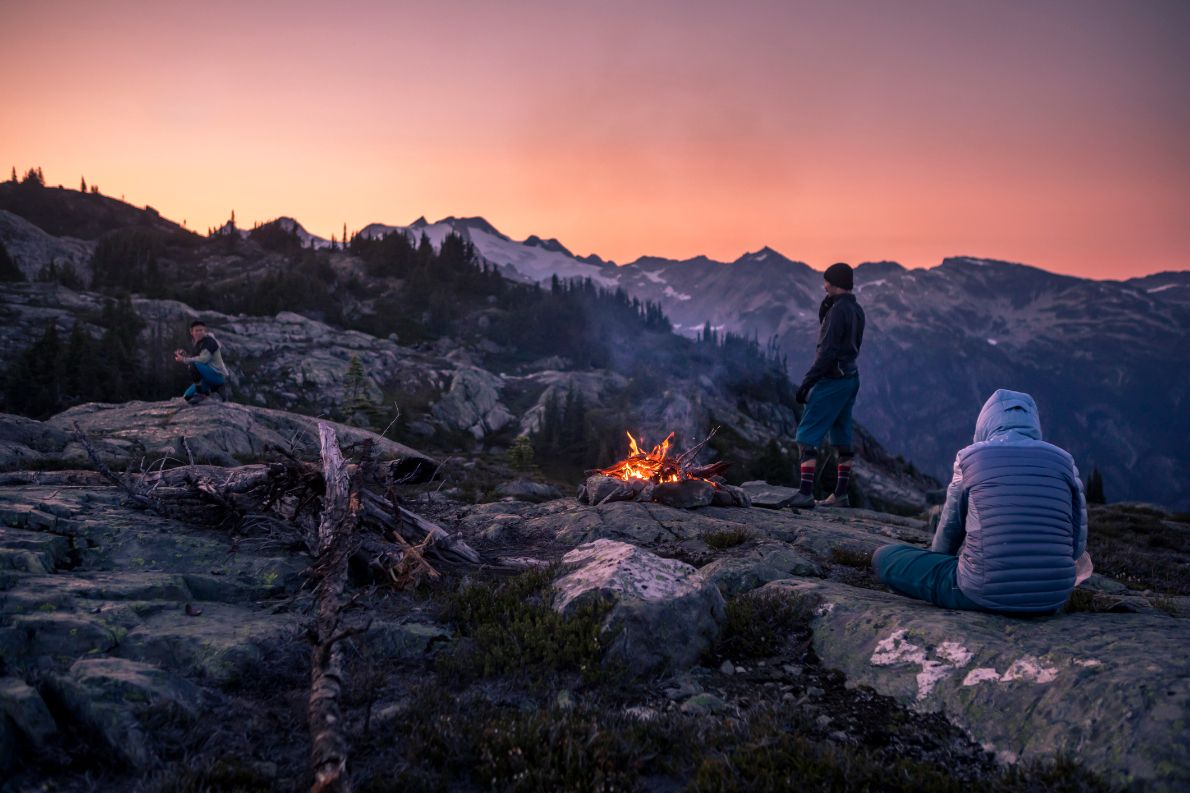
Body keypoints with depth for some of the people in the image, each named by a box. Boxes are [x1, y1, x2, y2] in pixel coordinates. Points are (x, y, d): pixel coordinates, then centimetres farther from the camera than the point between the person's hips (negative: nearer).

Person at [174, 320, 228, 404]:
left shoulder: (209, 341, -13)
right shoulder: (198, 343, 14)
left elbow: (203, 359, -27)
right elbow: (196, 360, 14)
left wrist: (184, 360, -20)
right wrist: (185, 355, -3)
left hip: (218, 375, -9)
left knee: (194, 365, -33)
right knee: (187, 397, 10)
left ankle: (200, 394, -21)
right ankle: (215, 390, 15)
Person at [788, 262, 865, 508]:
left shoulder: (838, 310, -16)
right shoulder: (856, 310, 12)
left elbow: (828, 351, -21)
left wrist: (807, 381, -18)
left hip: (832, 380, -10)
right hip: (850, 378, 10)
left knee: (807, 435, -7)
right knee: (842, 439, 13)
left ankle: (805, 494, -12)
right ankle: (840, 495, 19)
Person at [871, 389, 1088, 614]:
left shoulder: (971, 457, -2)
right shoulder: (1062, 461, 4)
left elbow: (951, 528, 11)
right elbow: (1076, 543, 6)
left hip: (984, 593, -5)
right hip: (1052, 599, 5)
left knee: (883, 558, 15)